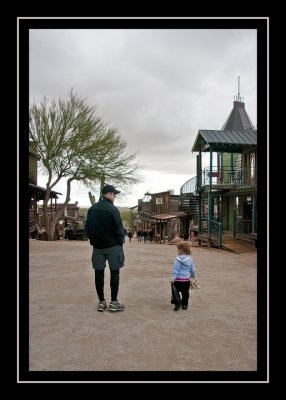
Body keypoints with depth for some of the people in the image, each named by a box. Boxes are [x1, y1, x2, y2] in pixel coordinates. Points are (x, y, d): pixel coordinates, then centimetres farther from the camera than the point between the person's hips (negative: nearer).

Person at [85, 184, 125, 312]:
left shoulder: (92, 209, 8)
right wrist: (121, 241, -1)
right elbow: (118, 228, -14)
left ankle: (101, 302, 14)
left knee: (99, 273, 8)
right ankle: (113, 302, 6)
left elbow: (88, 228, 12)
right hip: (112, 246, -5)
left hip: (97, 246, 6)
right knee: (114, 272, 3)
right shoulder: (112, 209, -13)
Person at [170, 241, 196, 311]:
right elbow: (192, 269, 15)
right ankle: (185, 305, 24)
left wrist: (173, 278, -18)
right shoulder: (190, 259, 5)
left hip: (179, 279, -6)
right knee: (185, 293, 15)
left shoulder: (178, 259, -15)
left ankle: (177, 305, 1)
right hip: (187, 279, 6)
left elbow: (176, 269, -19)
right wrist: (193, 276, 31)